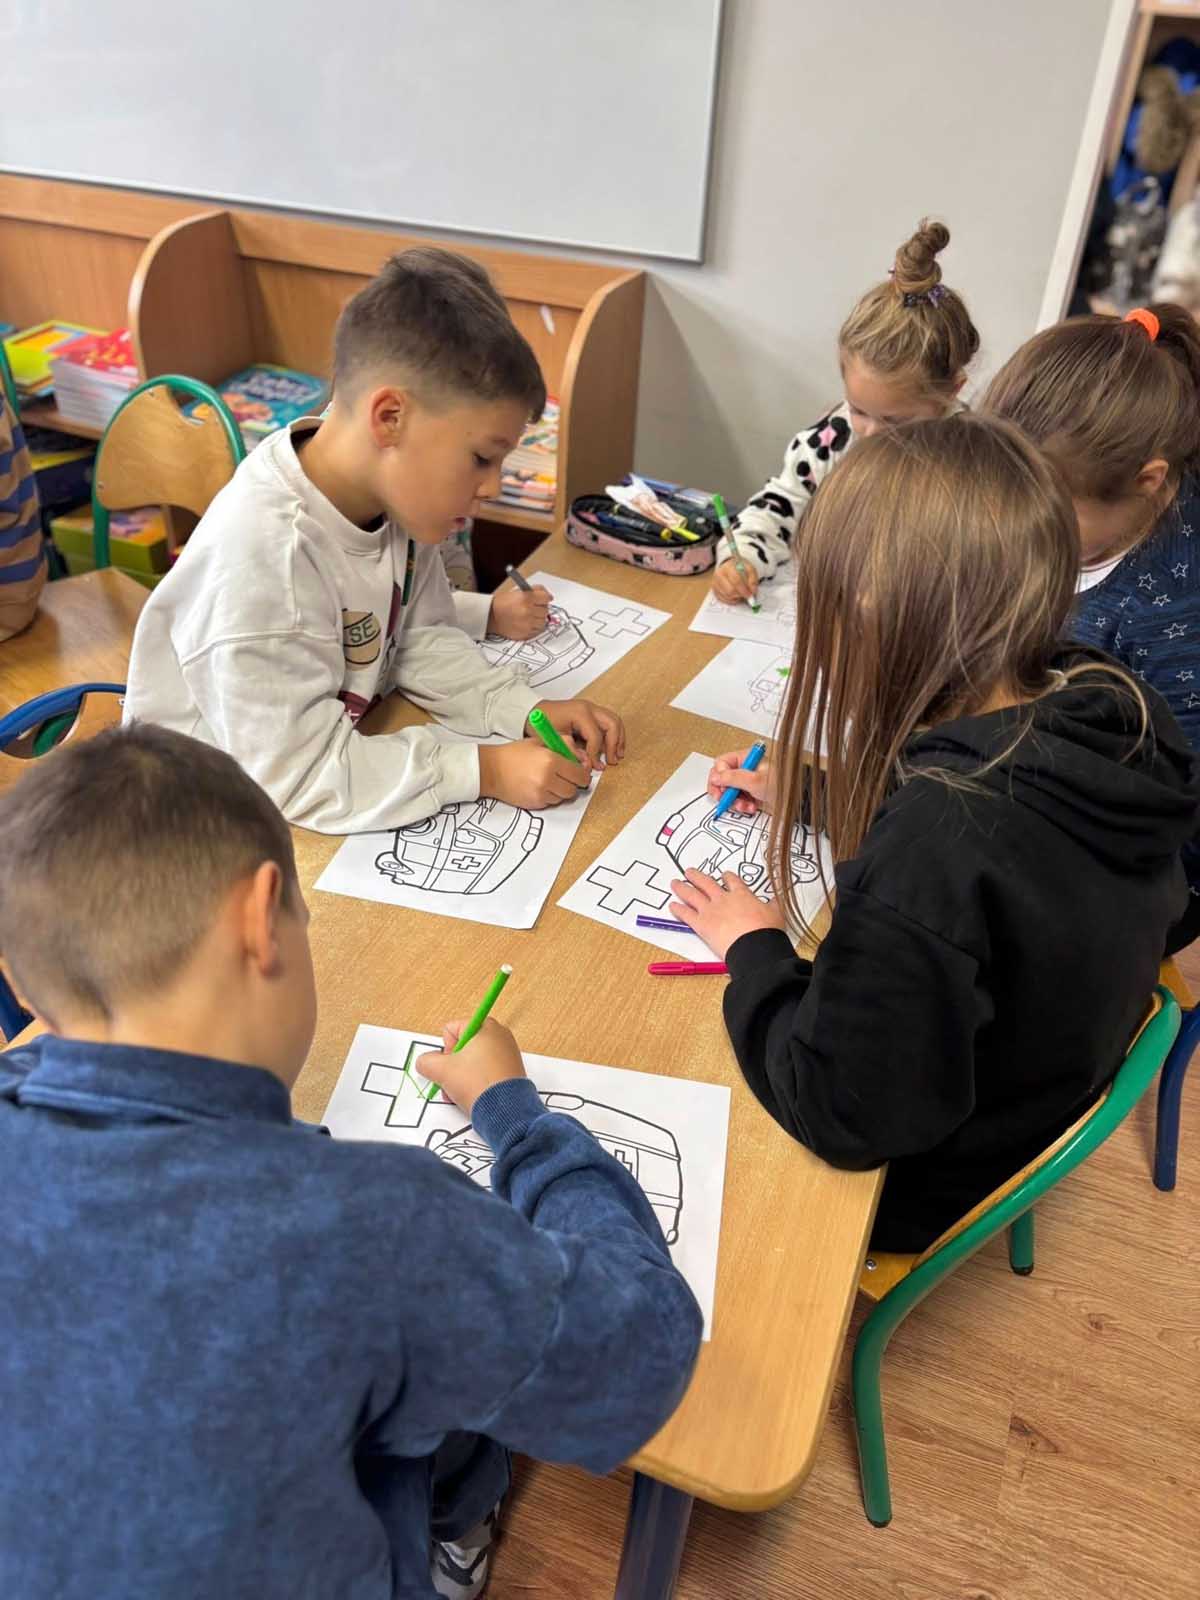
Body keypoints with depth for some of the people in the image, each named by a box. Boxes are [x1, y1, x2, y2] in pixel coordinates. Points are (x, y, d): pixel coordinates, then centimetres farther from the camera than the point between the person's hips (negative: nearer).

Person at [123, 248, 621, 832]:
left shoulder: (395, 500, -7)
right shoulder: (262, 558, -30)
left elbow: (422, 641, 5)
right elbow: (299, 775, -27)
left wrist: (528, 709, -9)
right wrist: (485, 770, -26)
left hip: (342, 757, 6)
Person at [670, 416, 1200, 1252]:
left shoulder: (933, 854, -43)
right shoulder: (1111, 706, -17)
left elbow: (841, 1117, -30)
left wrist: (754, 952, -17)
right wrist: (810, 792, 5)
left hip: (922, 1185, -7)